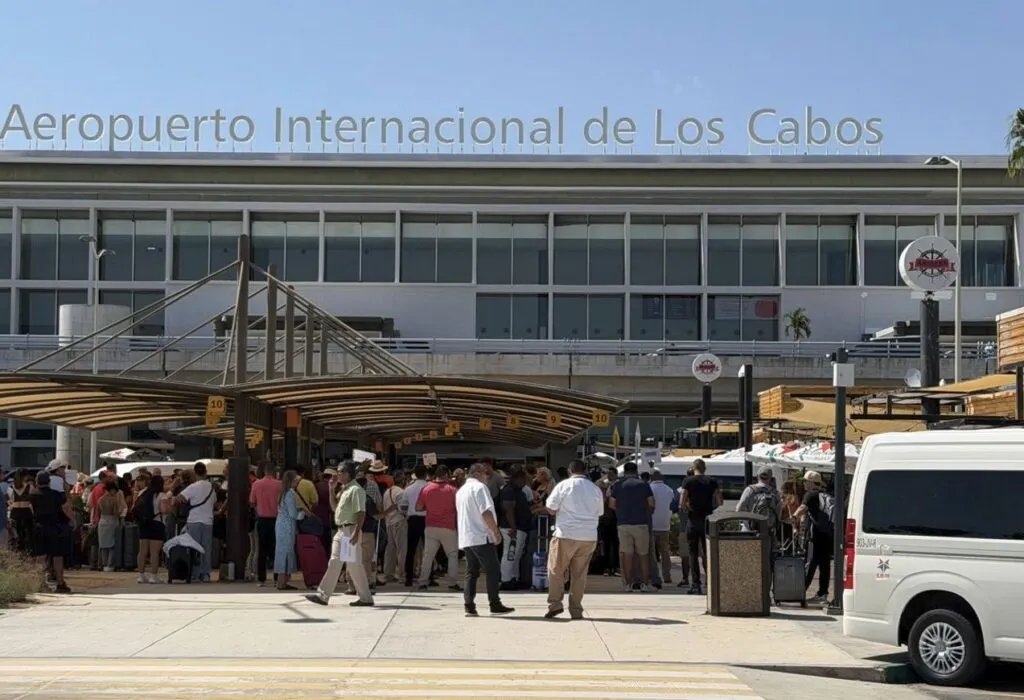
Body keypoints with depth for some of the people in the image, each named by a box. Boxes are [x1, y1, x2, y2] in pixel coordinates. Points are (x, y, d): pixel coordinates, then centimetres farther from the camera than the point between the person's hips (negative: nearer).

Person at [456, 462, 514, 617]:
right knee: (492, 572, -2)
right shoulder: (479, 487, -8)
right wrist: (496, 531, -12)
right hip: (482, 537, -8)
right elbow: (486, 512, -17)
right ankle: (495, 605, -1)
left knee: (471, 572, 9)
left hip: (465, 538, 8)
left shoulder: (461, 491, 18)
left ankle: (469, 607, 3)